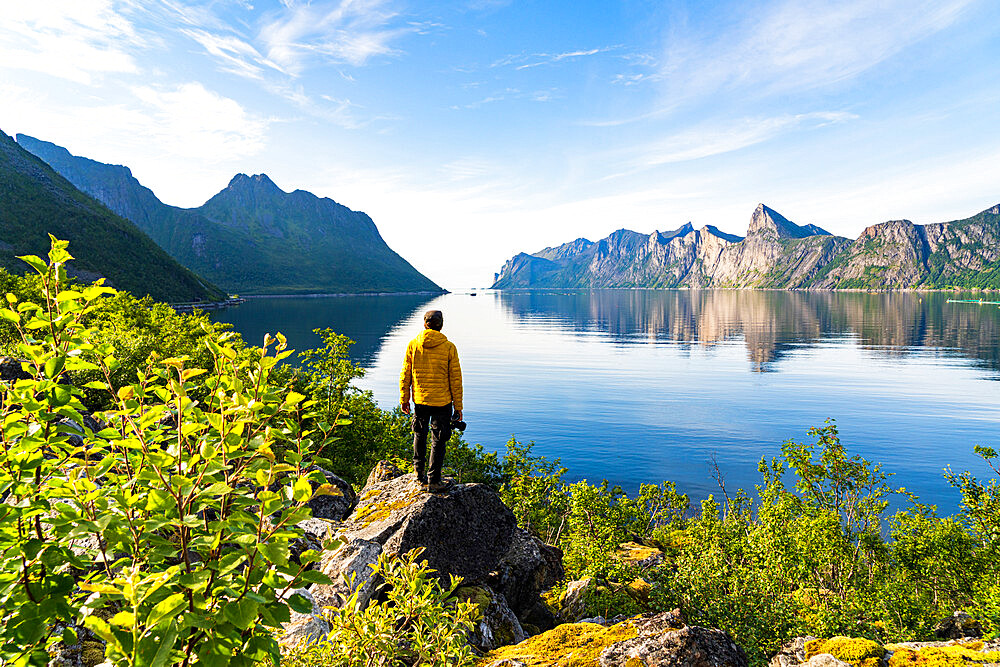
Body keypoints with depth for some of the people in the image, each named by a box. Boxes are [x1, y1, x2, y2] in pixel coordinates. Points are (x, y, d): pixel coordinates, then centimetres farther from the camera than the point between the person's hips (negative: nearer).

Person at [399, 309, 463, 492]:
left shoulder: (413, 345, -3)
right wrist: (458, 406, 1)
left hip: (419, 400, 2)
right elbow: (455, 378, -6)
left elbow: (405, 374, 0)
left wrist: (404, 398, 10)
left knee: (420, 435, 24)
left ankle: (420, 471, 31)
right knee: (438, 441, 7)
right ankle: (433, 480, 10)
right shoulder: (449, 347, -9)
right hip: (442, 401, -2)